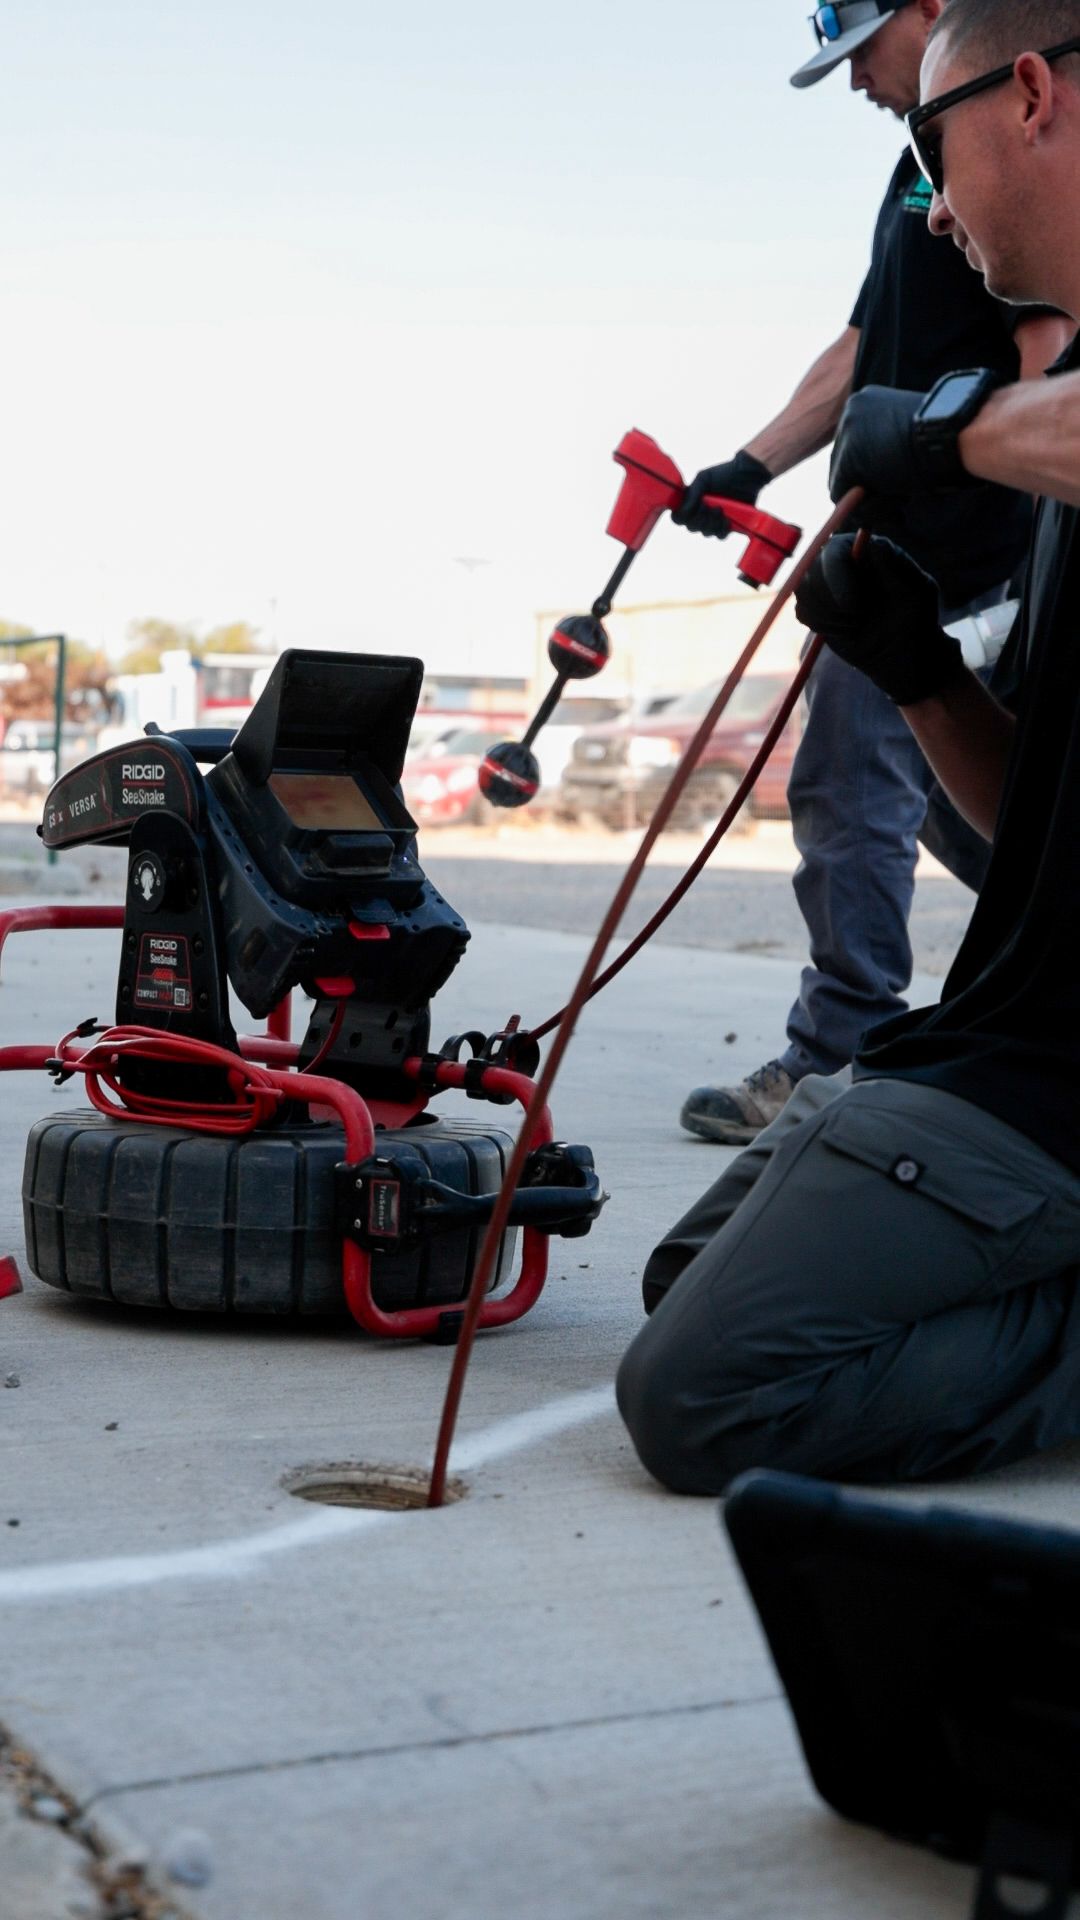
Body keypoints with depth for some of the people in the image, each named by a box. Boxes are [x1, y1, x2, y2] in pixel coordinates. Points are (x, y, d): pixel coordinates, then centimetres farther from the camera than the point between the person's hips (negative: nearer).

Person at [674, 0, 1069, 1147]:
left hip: (943, 544, -10)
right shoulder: (928, 160, 21)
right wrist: (752, 468, 16)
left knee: (849, 793, -7)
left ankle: (836, 1062, 0)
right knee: (949, 790, 16)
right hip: (902, 540, 10)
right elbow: (864, 350, 23)